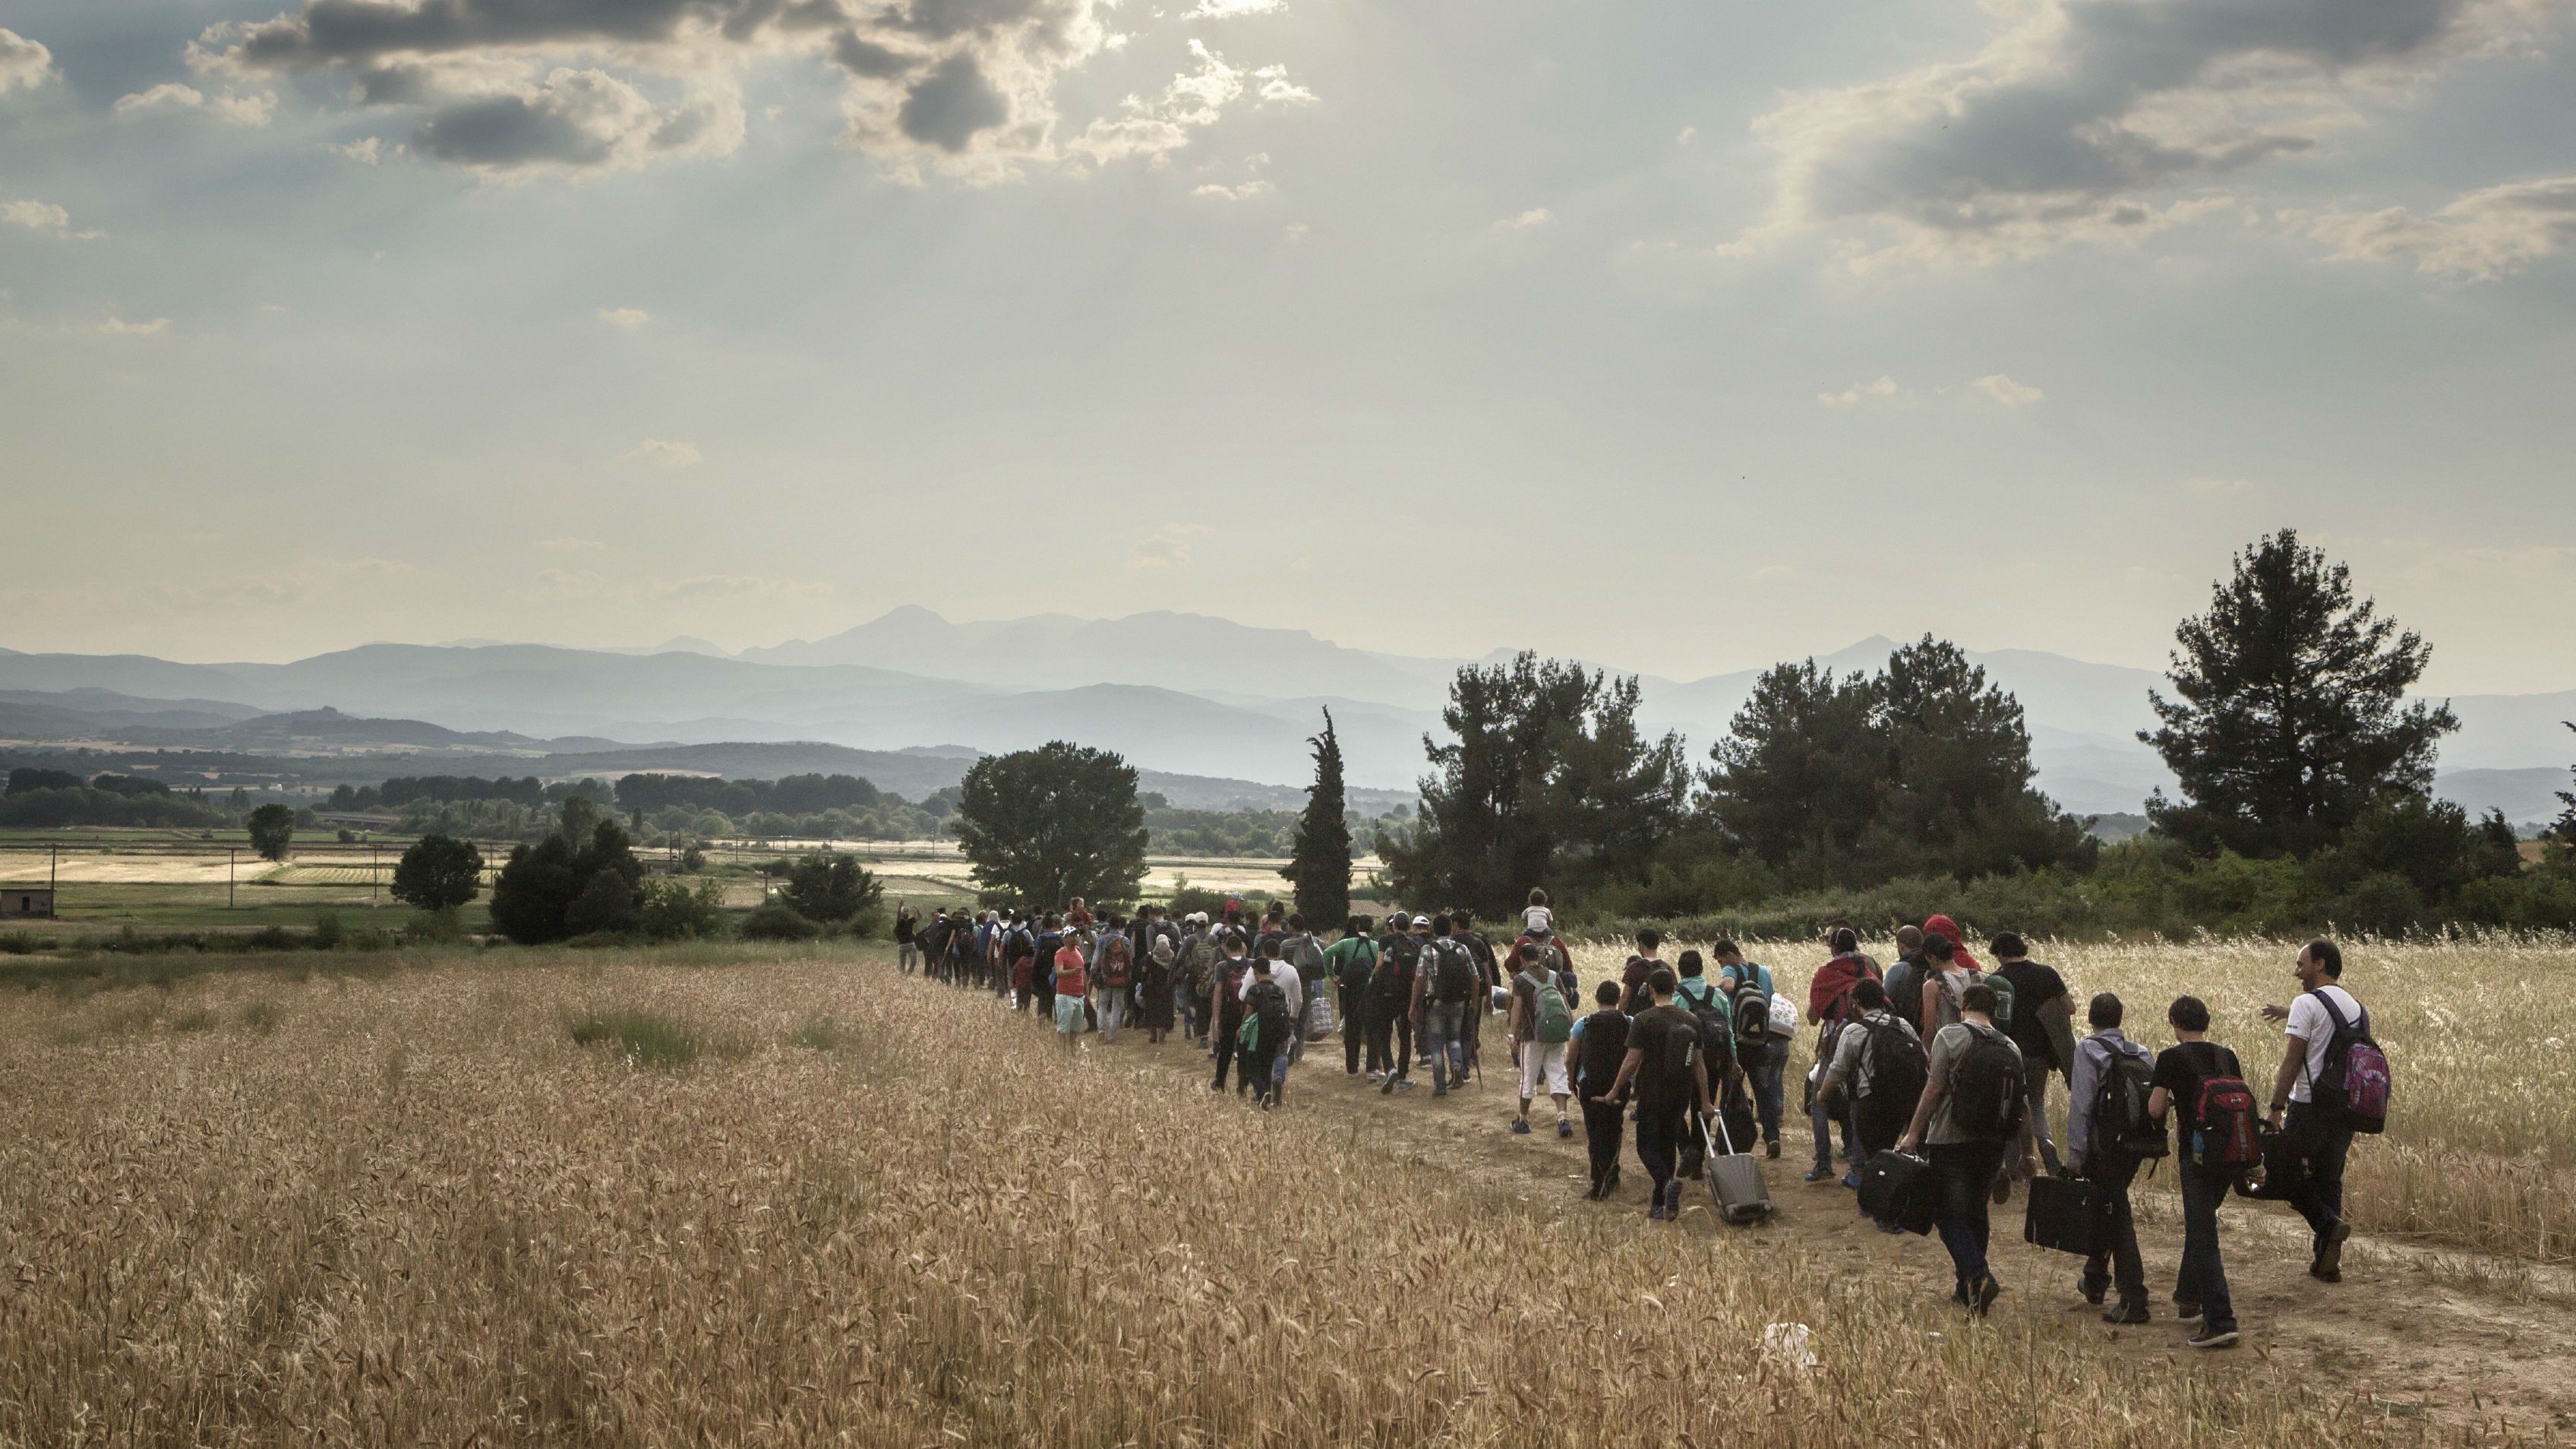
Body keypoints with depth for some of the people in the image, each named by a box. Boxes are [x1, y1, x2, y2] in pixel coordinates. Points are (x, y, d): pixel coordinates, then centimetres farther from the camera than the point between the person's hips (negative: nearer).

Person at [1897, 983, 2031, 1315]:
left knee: (1952, 1217, -4)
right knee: (1975, 1212, 18)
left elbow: (1934, 1090, -13)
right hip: (1992, 1145, 6)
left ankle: (1979, 1276, -24)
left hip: (1951, 1142, -6)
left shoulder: (1950, 1036, -9)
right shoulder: (2011, 1049, 8)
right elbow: (2020, 1104, 12)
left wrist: (1914, 1133, -6)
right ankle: (1967, 1287, 24)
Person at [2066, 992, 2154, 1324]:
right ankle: (2094, 1281, 37)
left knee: (2118, 1219, -5)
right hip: (2134, 1148, 7)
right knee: (2103, 1211, 24)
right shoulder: (2142, 1054, 10)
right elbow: (2155, 1105, 7)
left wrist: (2075, 1155, -12)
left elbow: (2081, 1105, -14)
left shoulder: (2088, 1050, -8)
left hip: (2103, 1148, -6)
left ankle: (2133, 1300, -10)